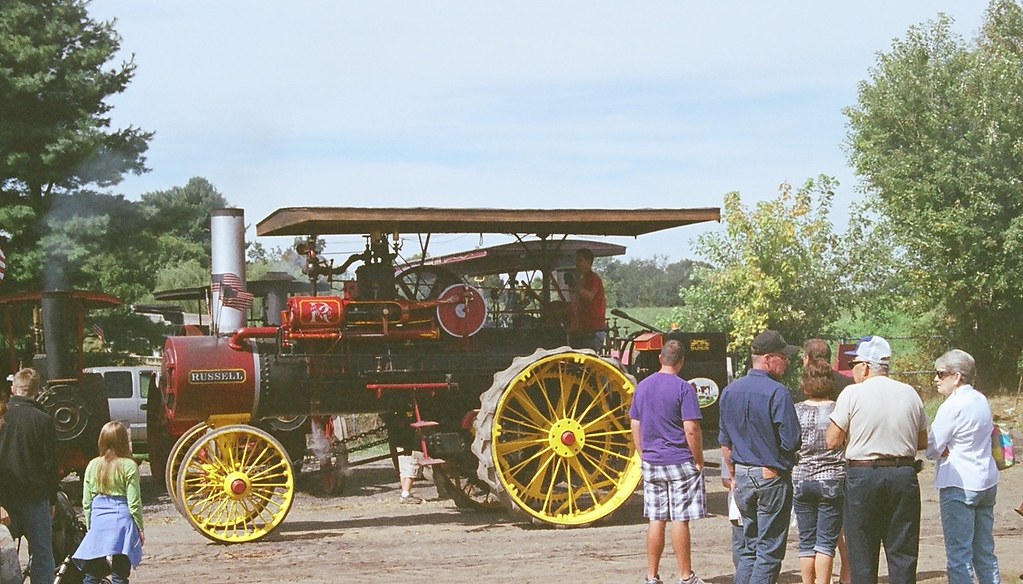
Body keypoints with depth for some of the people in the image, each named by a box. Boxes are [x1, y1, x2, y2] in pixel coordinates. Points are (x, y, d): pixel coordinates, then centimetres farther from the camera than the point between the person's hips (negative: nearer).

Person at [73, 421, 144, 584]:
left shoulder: (93, 465, 5)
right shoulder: (129, 466, -7)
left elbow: (86, 503, 8)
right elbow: (134, 502, -7)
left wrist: (89, 526, 18)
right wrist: (140, 528, 2)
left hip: (98, 521, 4)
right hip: (122, 521, -3)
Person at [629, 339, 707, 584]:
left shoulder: (642, 386, 7)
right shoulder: (683, 388, -11)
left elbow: (635, 426, 12)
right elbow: (691, 430, -15)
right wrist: (699, 461, -6)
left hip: (651, 463, 5)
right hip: (680, 462, -5)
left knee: (656, 520, 9)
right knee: (680, 520, 0)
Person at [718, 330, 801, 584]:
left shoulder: (730, 391, 6)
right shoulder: (777, 393, -16)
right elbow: (792, 442, -16)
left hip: (742, 477, 6)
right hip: (772, 477, -6)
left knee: (749, 547, 16)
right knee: (770, 550, 0)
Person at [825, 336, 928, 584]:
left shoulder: (852, 394, -7)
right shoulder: (910, 394, 6)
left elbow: (832, 441, -7)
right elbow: (923, 442, 12)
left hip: (863, 476, -3)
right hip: (904, 476, 4)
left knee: (862, 554, 5)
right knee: (903, 554, 8)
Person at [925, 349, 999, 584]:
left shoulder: (952, 406, -16)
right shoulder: (981, 400, 10)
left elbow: (931, 448, -16)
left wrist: (942, 450, 5)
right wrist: (948, 449, 1)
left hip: (959, 486, -9)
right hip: (987, 482, 9)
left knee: (959, 556, -5)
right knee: (985, 553, 14)